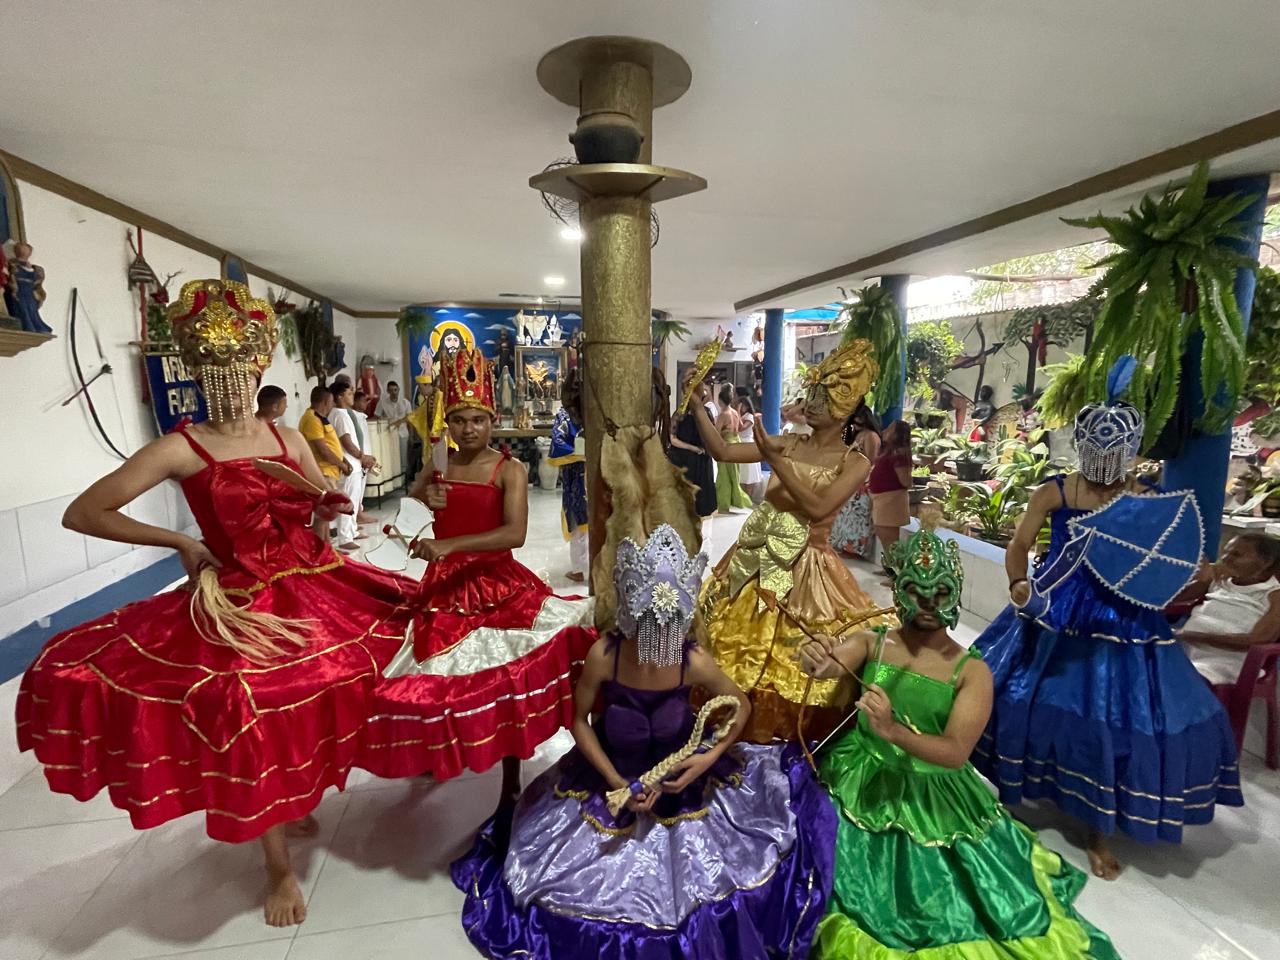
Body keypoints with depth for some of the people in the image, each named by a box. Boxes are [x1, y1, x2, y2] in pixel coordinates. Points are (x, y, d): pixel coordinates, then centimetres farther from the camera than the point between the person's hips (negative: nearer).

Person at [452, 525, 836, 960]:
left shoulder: (695, 661, -27)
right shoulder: (603, 655, -29)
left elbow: (741, 705, -7)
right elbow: (579, 720, -12)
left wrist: (710, 758, -19)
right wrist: (614, 781, -18)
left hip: (678, 773, 0)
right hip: (611, 772, 0)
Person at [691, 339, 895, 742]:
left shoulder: (855, 463, -6)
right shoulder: (788, 444, 3)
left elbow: (817, 508, -21)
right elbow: (722, 451, -3)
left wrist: (774, 460, -24)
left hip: (805, 569, -4)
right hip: (755, 561, 4)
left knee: (791, 662, 5)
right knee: (735, 649, 13)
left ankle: (787, 734, 31)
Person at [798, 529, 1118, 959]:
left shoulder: (971, 671, -9)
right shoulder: (871, 643, -6)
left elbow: (956, 752, -20)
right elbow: (832, 663, -28)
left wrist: (892, 731, -39)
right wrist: (816, 660, -53)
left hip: (934, 801, 1)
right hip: (860, 787, 0)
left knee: (953, 916, 10)